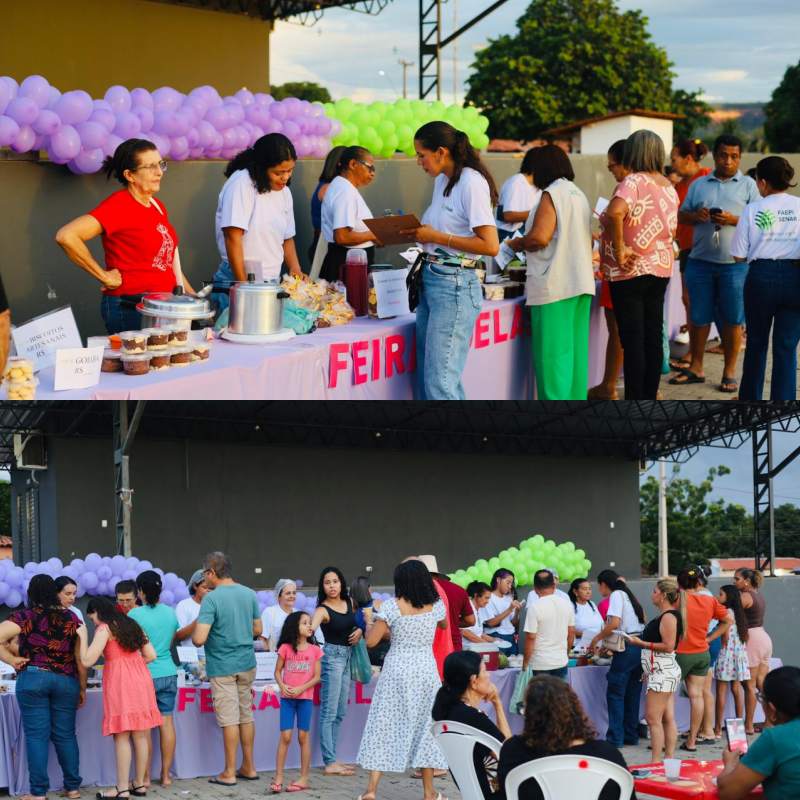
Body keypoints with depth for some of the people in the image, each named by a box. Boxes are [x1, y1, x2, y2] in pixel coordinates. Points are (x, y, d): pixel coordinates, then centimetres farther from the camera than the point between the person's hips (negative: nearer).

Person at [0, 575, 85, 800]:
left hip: (32, 679, -3)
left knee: (37, 736, 0)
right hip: (66, 680, 3)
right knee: (65, 735, 11)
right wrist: (82, 688, 14)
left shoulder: (25, 617, -4)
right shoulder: (71, 618, 4)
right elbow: (81, 657, 6)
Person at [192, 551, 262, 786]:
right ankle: (248, 767, 20)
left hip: (222, 667, -6)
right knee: (246, 715, 14)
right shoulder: (249, 594, 3)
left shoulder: (211, 599, -16)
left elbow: (199, 639, -21)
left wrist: (194, 632, 0)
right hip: (247, 664, 6)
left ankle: (229, 773, 4)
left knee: (229, 720, -2)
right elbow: (257, 629, 13)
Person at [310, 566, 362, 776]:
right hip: (332, 655, -8)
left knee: (340, 712, 12)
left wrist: (359, 630, 1)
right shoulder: (323, 610, -13)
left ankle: (331, 758, 19)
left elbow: (354, 623, 24)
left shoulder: (349, 603, 7)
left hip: (347, 656, 8)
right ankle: (330, 763, -9)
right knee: (329, 711, -8)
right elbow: (311, 627, -30)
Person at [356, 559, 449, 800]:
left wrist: (370, 623, 10)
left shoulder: (392, 607, -10)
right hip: (426, 669, 2)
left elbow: (371, 641, -10)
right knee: (425, 725, 11)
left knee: (384, 725, 2)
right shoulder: (436, 606, 1)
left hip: (397, 671, -2)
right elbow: (444, 625, 25)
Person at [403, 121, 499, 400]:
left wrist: (436, 237, -15)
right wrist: (420, 233, 3)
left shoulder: (471, 183, -13)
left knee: (440, 380, -11)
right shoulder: (442, 181, 14)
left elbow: (490, 245, -18)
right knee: (425, 377, 8)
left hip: (453, 285, -9)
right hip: (430, 280, 9)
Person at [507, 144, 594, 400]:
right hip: (582, 283, 9)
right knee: (576, 349, 10)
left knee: (552, 353, -6)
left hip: (555, 285, -9)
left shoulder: (551, 195, -10)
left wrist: (517, 244, 1)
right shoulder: (579, 195, 17)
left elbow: (540, 237, -18)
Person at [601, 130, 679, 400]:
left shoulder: (633, 182, -17)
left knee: (632, 340, -4)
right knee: (653, 337, 11)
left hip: (630, 270, -7)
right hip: (661, 267, 7)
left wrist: (619, 248, -26)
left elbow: (615, 212, -35)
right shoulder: (668, 186, 8)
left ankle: (634, 401, -3)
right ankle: (650, 397, 16)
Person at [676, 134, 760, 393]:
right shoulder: (699, 185, 12)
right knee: (699, 317, 8)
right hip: (700, 261, 2)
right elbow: (681, 216, 14)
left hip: (734, 263, -2)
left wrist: (734, 220, -16)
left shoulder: (747, 185, 4)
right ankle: (695, 368, 19)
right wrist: (696, 216, -8)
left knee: (732, 320, 1)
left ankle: (729, 372, 10)